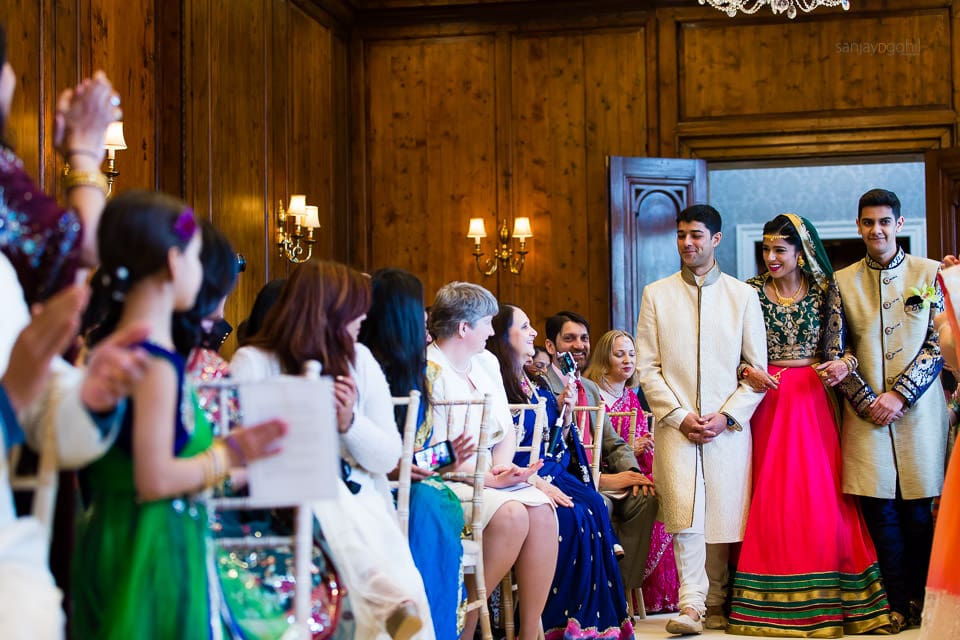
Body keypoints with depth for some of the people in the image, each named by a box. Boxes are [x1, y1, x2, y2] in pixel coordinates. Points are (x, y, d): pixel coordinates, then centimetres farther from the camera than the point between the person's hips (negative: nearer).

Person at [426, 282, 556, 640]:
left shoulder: (486, 363, 16)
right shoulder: (427, 371, -11)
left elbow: (507, 430, 15)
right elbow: (433, 455, -16)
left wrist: (503, 468, -5)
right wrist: (489, 479, -19)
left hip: (489, 477, 7)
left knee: (542, 510, -20)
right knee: (512, 513, -29)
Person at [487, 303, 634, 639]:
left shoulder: (537, 389, 17)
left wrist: (566, 417, 4)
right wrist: (536, 482, -21)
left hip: (553, 476, 7)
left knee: (595, 508, -19)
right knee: (570, 517, -28)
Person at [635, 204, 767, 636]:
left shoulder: (743, 295, 9)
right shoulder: (656, 295, 9)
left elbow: (758, 367, 6)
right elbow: (647, 368, 4)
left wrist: (727, 416, -6)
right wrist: (679, 416, -6)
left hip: (729, 425, 1)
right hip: (675, 425, 0)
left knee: (723, 517, 1)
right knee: (684, 514, -13)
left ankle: (716, 604, 14)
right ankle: (691, 604, -10)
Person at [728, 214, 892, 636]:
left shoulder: (823, 291, 5)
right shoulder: (751, 291, 4)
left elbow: (844, 344, 5)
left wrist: (845, 364, -16)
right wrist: (747, 373, -16)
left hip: (813, 401, 0)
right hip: (767, 402, 0)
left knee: (821, 495, -2)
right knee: (771, 497, -1)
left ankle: (823, 602, 9)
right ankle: (775, 605, 8)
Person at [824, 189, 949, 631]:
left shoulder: (929, 273, 4)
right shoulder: (843, 281, 9)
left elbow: (940, 344, 0)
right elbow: (834, 351, 6)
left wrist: (899, 394, -9)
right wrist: (866, 400, -4)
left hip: (917, 409, -1)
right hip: (866, 412, 1)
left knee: (918, 512, 1)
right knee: (880, 512, 0)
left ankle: (921, 604, 14)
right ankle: (897, 607, 9)